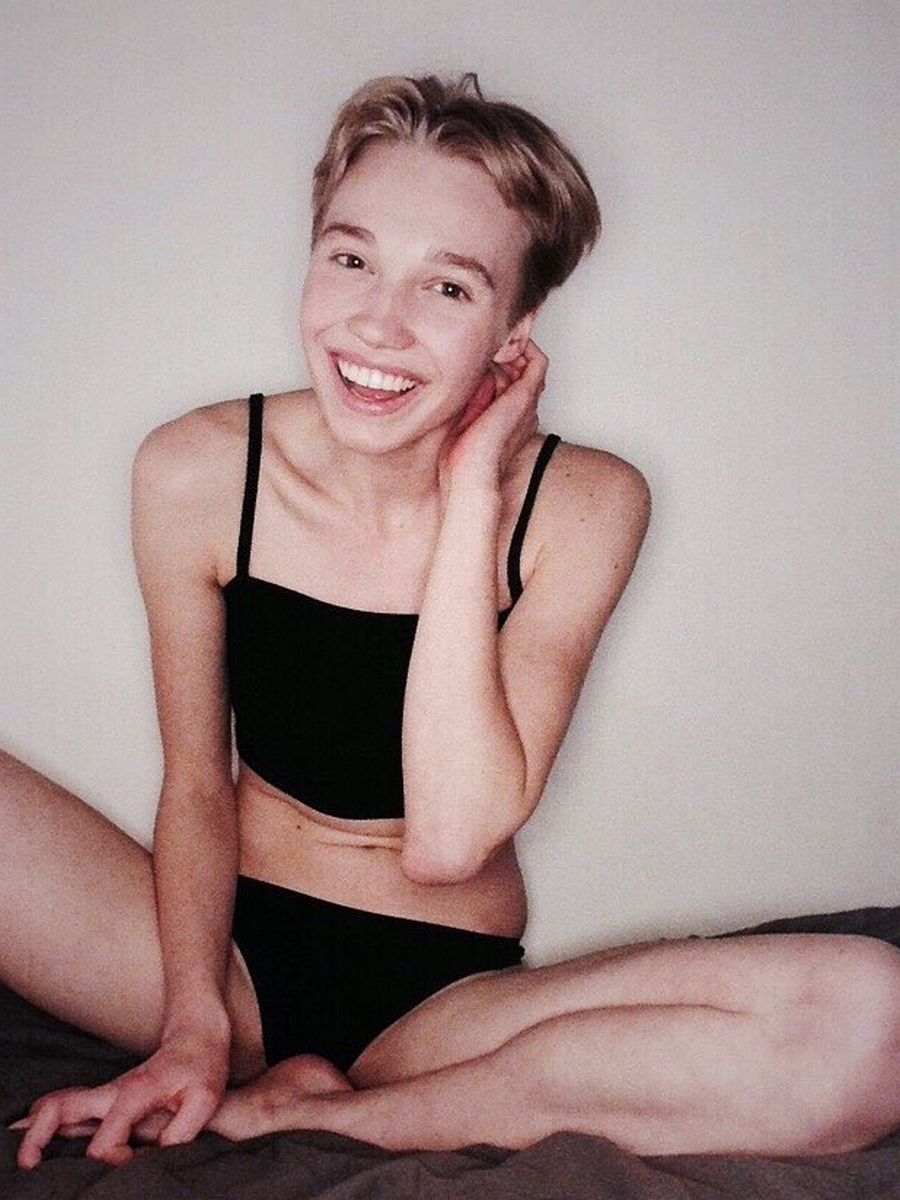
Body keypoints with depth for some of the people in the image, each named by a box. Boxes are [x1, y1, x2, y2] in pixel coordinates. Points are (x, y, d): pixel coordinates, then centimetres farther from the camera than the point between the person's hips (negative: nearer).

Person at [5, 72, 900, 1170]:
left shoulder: (583, 507, -12)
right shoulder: (197, 472, -9)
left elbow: (448, 841, -23)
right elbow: (196, 784, -2)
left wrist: (471, 491, -22)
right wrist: (196, 1023, -19)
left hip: (447, 994, 0)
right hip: (232, 947, 1)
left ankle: (301, 1112, -18)